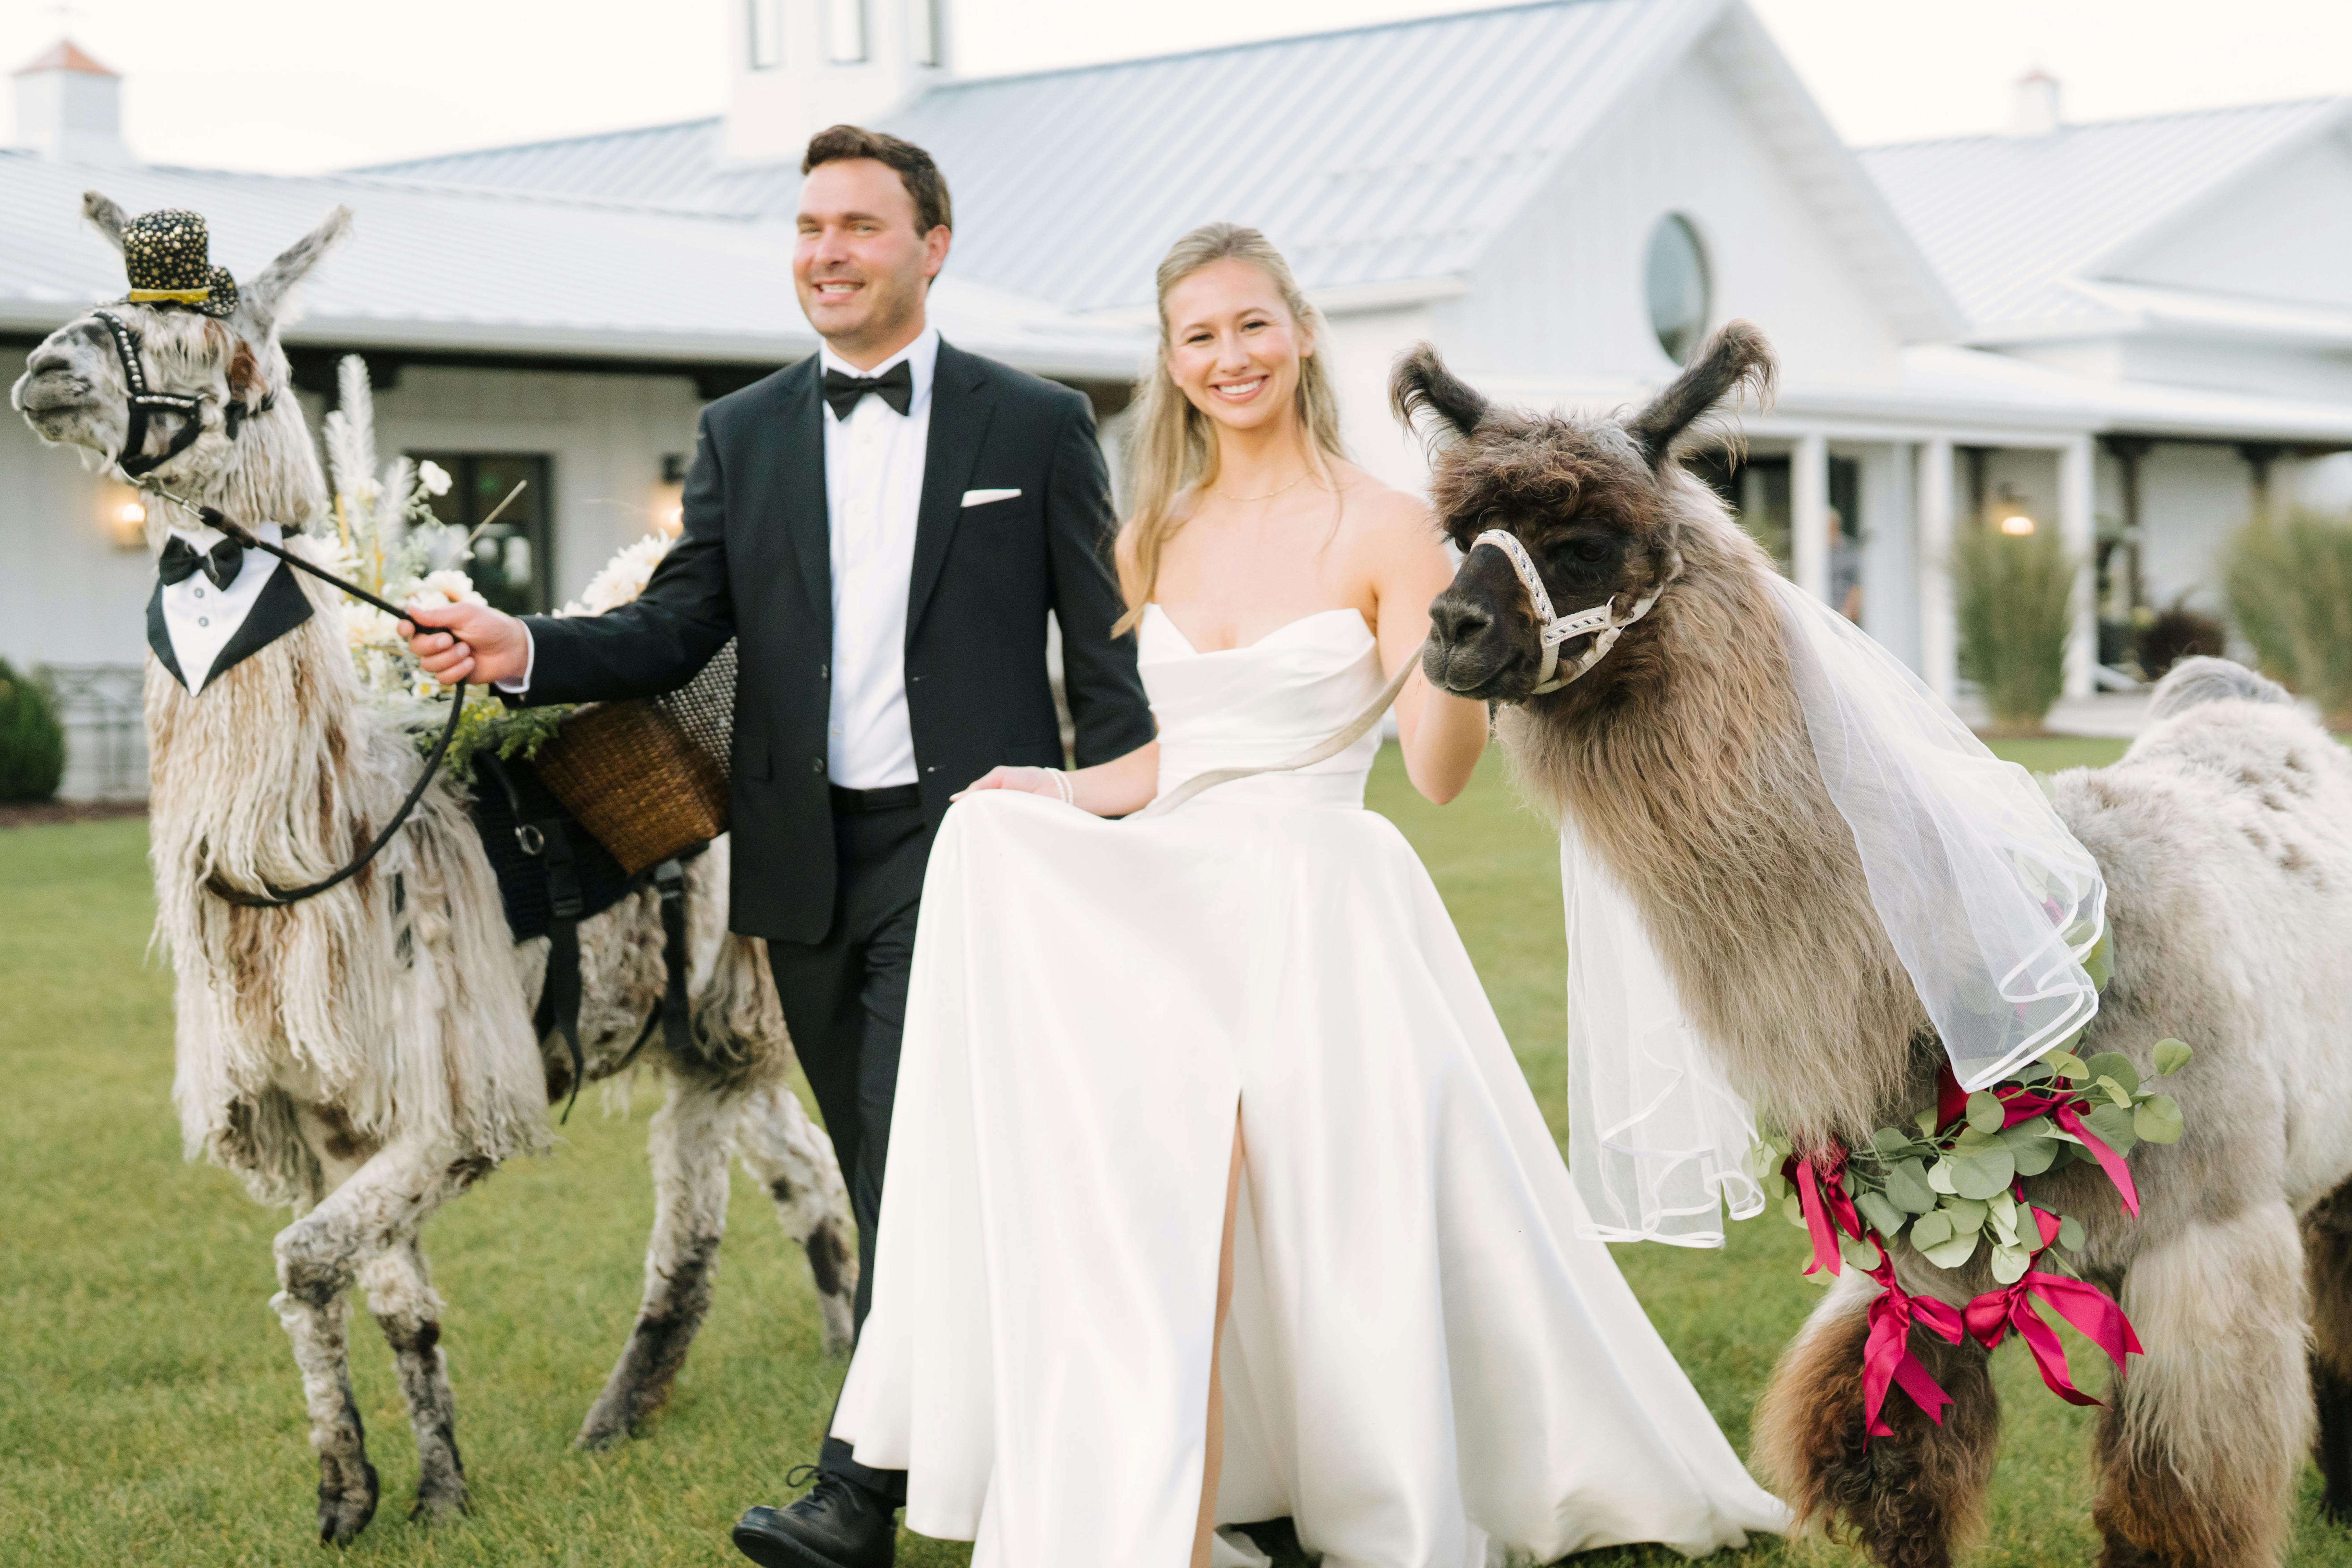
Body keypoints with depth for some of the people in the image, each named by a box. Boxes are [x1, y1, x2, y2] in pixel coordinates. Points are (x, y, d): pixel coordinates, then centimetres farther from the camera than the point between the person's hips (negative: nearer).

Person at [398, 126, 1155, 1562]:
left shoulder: (1037, 424, 2)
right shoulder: (743, 435, 11)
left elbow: (1107, 652, 3)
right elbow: (677, 632, 5)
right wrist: (524, 652, -14)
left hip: (965, 841, -4)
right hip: (809, 857, 4)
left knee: (915, 1151, -13)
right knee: (886, 1171, 12)